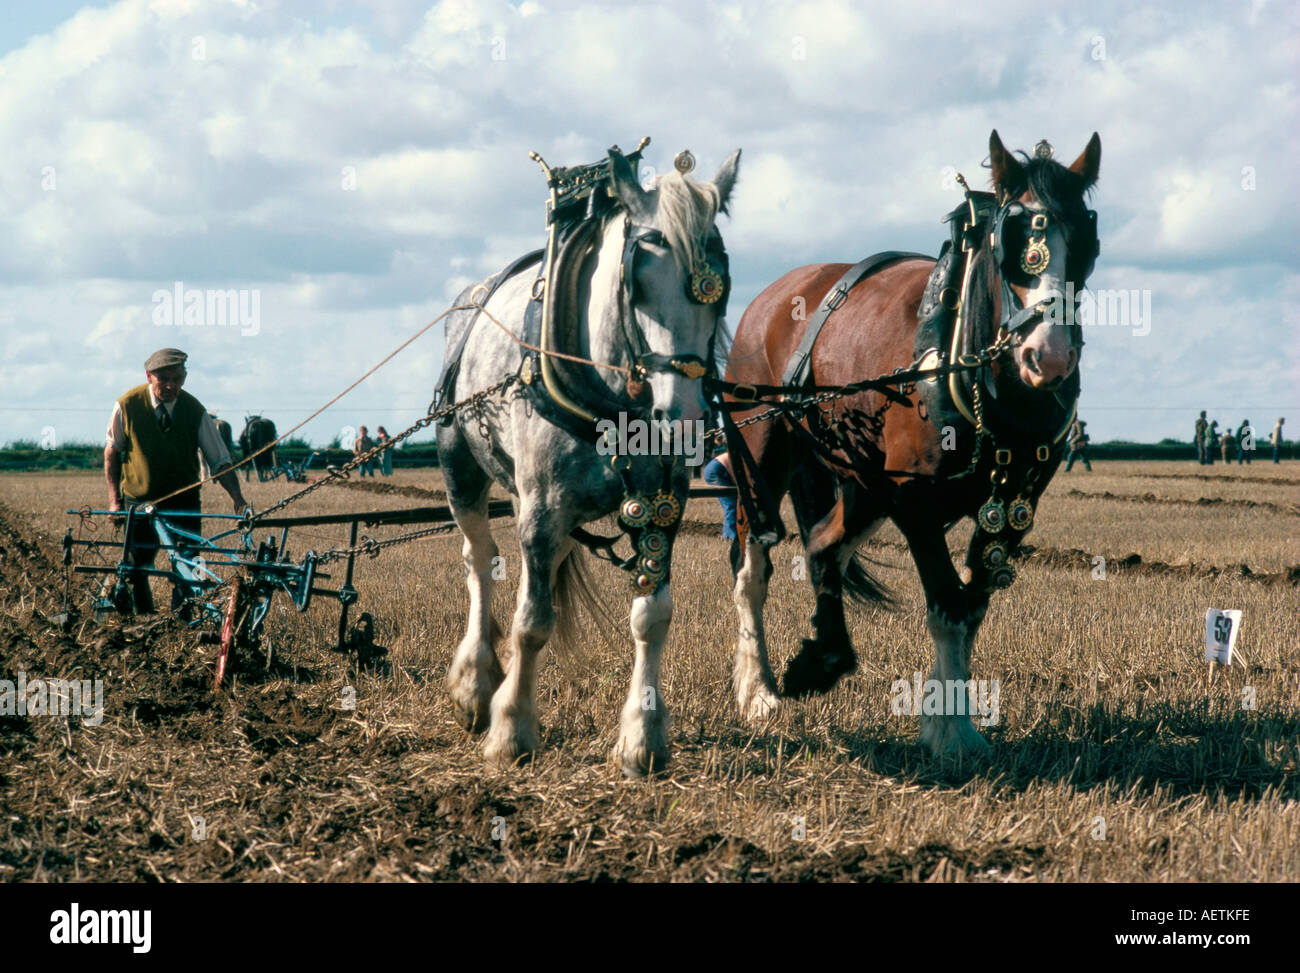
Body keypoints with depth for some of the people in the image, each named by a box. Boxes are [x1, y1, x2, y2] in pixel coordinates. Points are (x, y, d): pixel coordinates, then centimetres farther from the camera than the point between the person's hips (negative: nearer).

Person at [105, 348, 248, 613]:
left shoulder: (195, 411, -9)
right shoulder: (126, 406, -11)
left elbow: (220, 461, -6)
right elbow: (112, 452, 3)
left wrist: (237, 498, -20)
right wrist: (114, 499, -1)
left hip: (184, 501, 0)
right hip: (139, 500, 0)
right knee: (136, 572, 1)